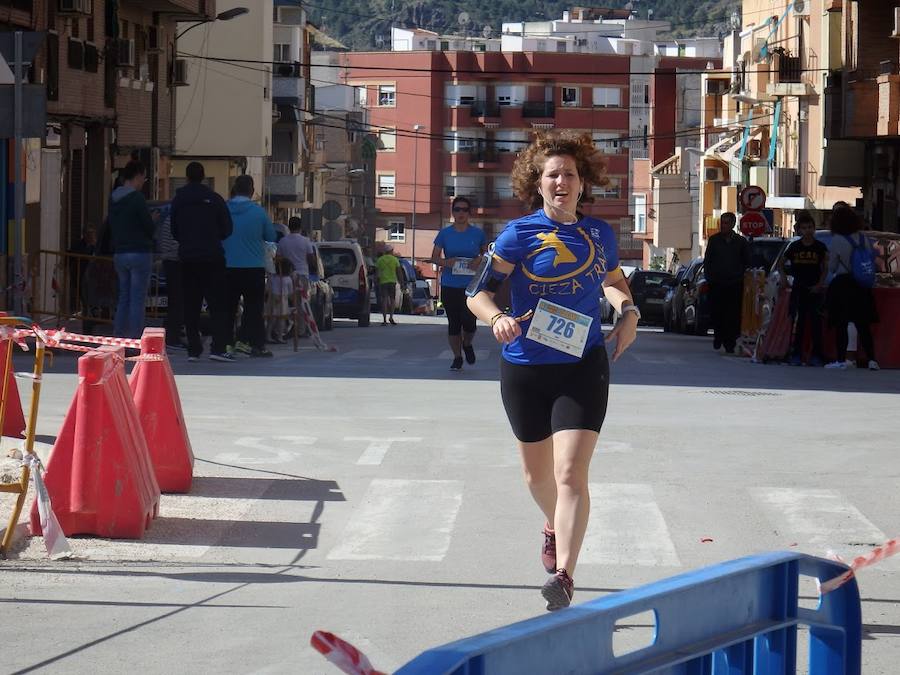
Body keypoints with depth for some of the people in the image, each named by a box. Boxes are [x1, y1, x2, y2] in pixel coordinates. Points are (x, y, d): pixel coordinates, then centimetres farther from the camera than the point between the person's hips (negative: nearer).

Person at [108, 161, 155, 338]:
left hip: (119, 253, 7)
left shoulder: (113, 198, 9)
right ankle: (135, 340, -6)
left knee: (123, 297, 14)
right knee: (138, 299, -4)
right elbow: (150, 228, -12)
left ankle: (119, 338, 13)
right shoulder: (137, 198, -14)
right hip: (139, 253, -7)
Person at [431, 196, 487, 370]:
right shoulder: (445, 233, 4)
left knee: (469, 321, -11)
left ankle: (467, 345, 22)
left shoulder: (478, 234, 4)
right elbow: (434, 257, 8)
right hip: (449, 285, 1)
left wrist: (480, 261, -8)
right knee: (453, 323, 4)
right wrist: (444, 262, -14)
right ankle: (457, 357, 18)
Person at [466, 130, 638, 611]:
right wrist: (498, 319, -27)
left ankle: (564, 577, -21)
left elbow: (613, 280, 23)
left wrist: (628, 310, 4)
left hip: (583, 368, 0)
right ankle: (554, 527, 51)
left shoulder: (599, 234, 3)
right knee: (537, 473, 18)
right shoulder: (520, 234, -6)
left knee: (571, 472, -16)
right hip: (524, 368, 0)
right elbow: (477, 291, -7)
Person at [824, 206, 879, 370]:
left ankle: (841, 360, -2)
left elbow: (832, 268, -4)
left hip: (842, 286, -5)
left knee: (840, 324, 0)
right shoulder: (863, 238, 3)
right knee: (863, 325, 8)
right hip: (861, 287, 5)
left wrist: (829, 258, 16)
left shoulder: (837, 240, -10)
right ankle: (871, 359, 2)